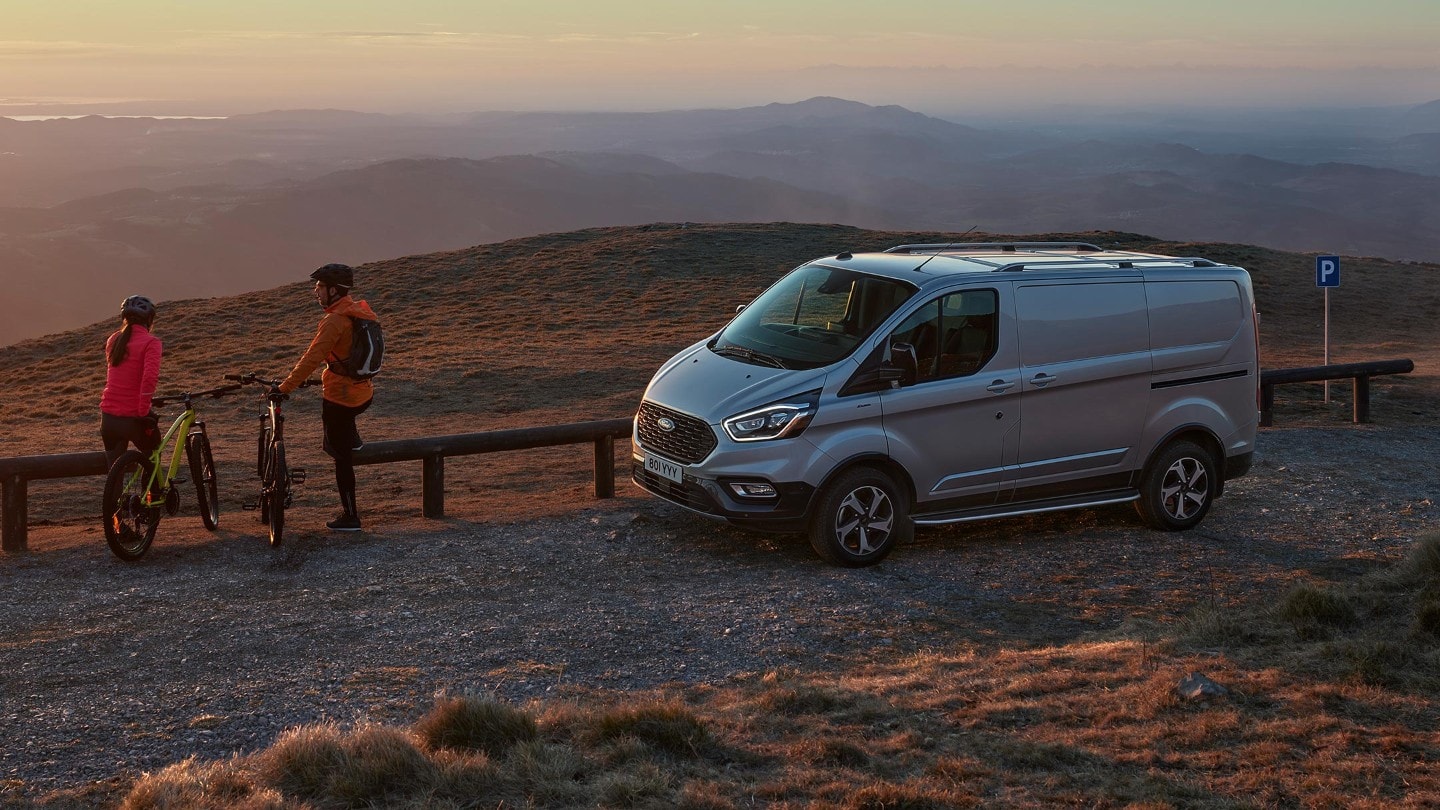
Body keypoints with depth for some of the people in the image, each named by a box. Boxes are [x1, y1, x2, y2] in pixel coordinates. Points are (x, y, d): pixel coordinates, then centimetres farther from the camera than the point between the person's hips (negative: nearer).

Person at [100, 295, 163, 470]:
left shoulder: (113, 340, 12)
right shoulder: (150, 342, -9)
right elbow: (150, 377, -22)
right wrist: (143, 411, -17)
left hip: (108, 417, 5)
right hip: (133, 418, -5)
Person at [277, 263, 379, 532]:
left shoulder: (335, 321, -21)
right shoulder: (360, 311, 6)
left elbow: (313, 358, -26)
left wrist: (285, 386, -23)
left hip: (341, 397, -8)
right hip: (363, 394, 8)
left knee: (342, 457, 3)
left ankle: (350, 517, 10)